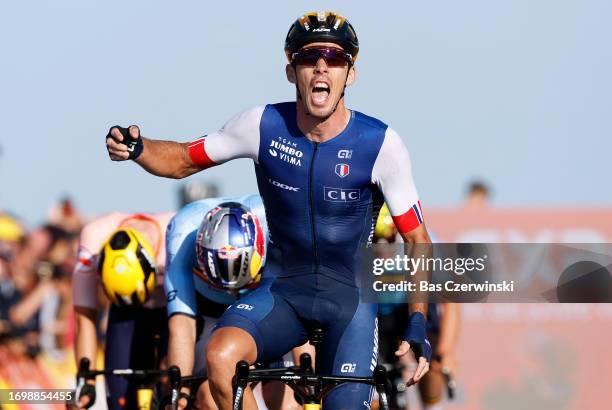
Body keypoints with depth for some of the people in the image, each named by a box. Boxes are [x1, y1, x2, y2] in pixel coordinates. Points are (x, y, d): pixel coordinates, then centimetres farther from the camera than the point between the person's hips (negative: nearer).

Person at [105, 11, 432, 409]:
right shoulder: (265, 125, -9)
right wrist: (136, 149, -17)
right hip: (283, 290, 1)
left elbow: (418, 240, -7)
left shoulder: (380, 143, -13)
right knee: (221, 355, -28)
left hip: (351, 296, -1)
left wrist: (418, 322, -18)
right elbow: (184, 160, 4)